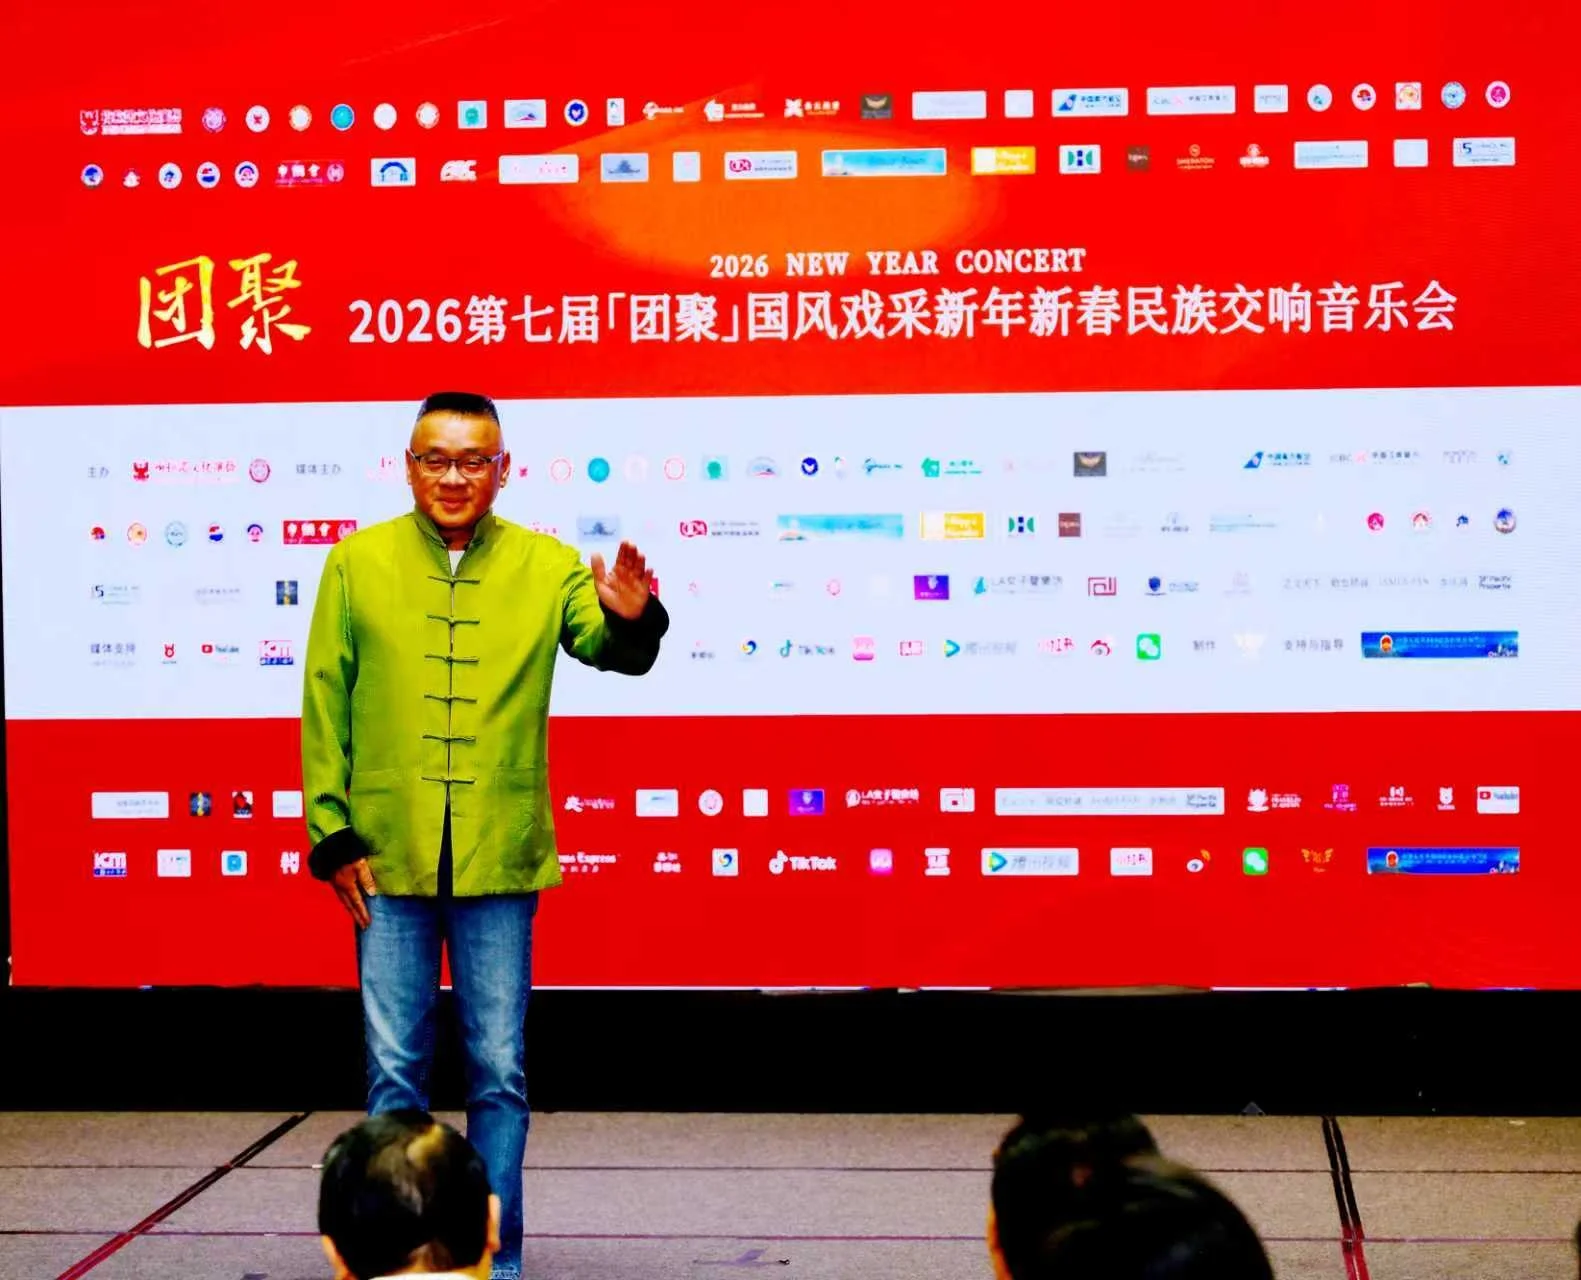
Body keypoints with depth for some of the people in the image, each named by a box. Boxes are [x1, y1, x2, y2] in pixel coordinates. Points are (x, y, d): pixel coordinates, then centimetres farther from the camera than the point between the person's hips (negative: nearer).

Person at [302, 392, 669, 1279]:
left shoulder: (546, 565, 4)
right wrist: (333, 832, -3)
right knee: (396, 1069, 7)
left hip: (500, 862, 0)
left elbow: (608, 649, -8)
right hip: (386, 862, 0)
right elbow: (324, 704, 2)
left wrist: (632, 621, -32)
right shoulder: (357, 563, 2)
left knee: (500, 1070, 7)